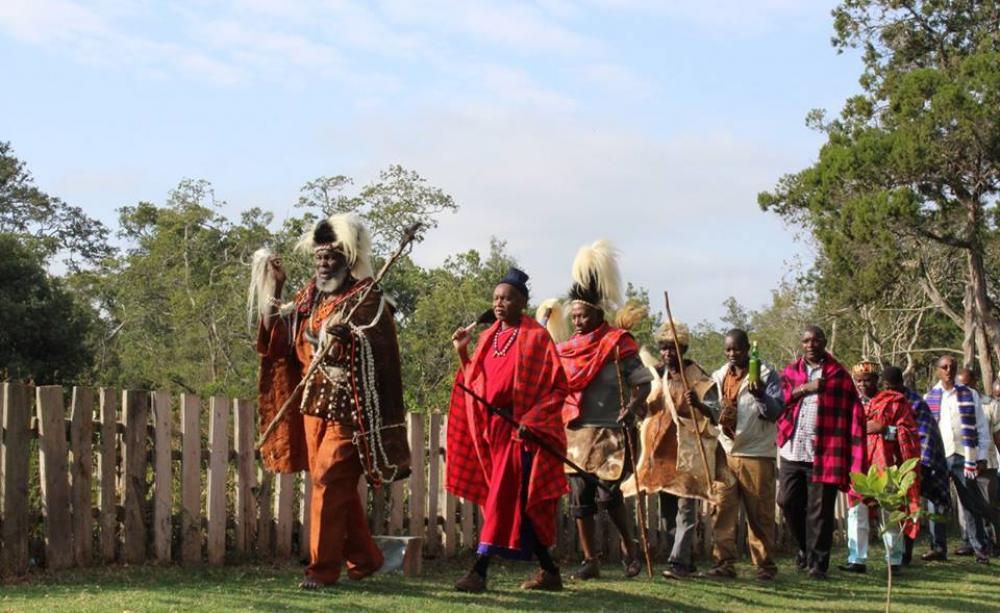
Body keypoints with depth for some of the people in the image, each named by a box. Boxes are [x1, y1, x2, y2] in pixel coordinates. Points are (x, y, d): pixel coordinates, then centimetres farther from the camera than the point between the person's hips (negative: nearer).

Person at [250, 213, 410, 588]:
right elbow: (280, 341, 9)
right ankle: (363, 559, 23)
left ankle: (323, 568, -5)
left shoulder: (367, 299, -7)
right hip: (313, 404, 7)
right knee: (338, 487, 11)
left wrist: (345, 336, -36)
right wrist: (272, 290, 4)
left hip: (347, 409, -7)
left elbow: (376, 350, -18)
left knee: (329, 480, -11)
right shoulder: (308, 296, 13)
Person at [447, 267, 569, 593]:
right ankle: (549, 572, 17)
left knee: (504, 501, -11)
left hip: (521, 430, -7)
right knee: (521, 505, 9)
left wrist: (531, 420, -19)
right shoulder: (488, 338, 14)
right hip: (493, 430, 7)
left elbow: (558, 386, -9)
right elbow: (476, 385, 16)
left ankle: (479, 572, -14)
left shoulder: (536, 337, -5)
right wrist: (462, 352, 5)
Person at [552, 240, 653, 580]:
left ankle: (629, 547, 14)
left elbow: (643, 382, -4)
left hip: (609, 434, -5)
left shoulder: (617, 345, -3)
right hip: (575, 433, 5)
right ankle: (590, 561, 10)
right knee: (579, 498, 3)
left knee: (608, 494, -10)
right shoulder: (567, 349, 11)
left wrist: (633, 406, -20)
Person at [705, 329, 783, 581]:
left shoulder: (765, 373, 0)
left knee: (760, 513, 0)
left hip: (756, 454, -4)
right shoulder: (719, 376, 16)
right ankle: (724, 562, 1)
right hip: (724, 453, 4)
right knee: (724, 509, -1)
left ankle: (765, 565, 7)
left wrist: (761, 396, -25)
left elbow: (776, 411, -7)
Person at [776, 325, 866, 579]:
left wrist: (855, 458, -10)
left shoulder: (838, 374, 3)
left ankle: (817, 563, 7)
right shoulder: (791, 371, 14)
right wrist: (802, 389, -10)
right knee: (788, 501, 5)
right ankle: (805, 547, 27)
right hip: (792, 451, 3)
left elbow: (854, 414, -3)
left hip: (823, 454, -3)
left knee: (819, 510, -1)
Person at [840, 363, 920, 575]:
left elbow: (908, 432, 0)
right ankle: (857, 560, -1)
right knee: (857, 512, -2)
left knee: (889, 513, 1)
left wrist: (884, 430, -11)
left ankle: (894, 561, 9)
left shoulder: (893, 401, 5)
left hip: (884, 464, -3)